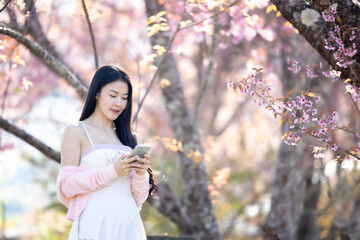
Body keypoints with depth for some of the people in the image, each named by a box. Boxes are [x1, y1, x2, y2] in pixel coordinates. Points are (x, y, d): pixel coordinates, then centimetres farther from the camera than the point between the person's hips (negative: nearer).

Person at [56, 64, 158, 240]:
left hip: (129, 225, 4)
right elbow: (66, 185, -7)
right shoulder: (76, 132, 3)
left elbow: (139, 197, 15)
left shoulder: (130, 138, 15)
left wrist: (141, 174, -5)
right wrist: (112, 172, -15)